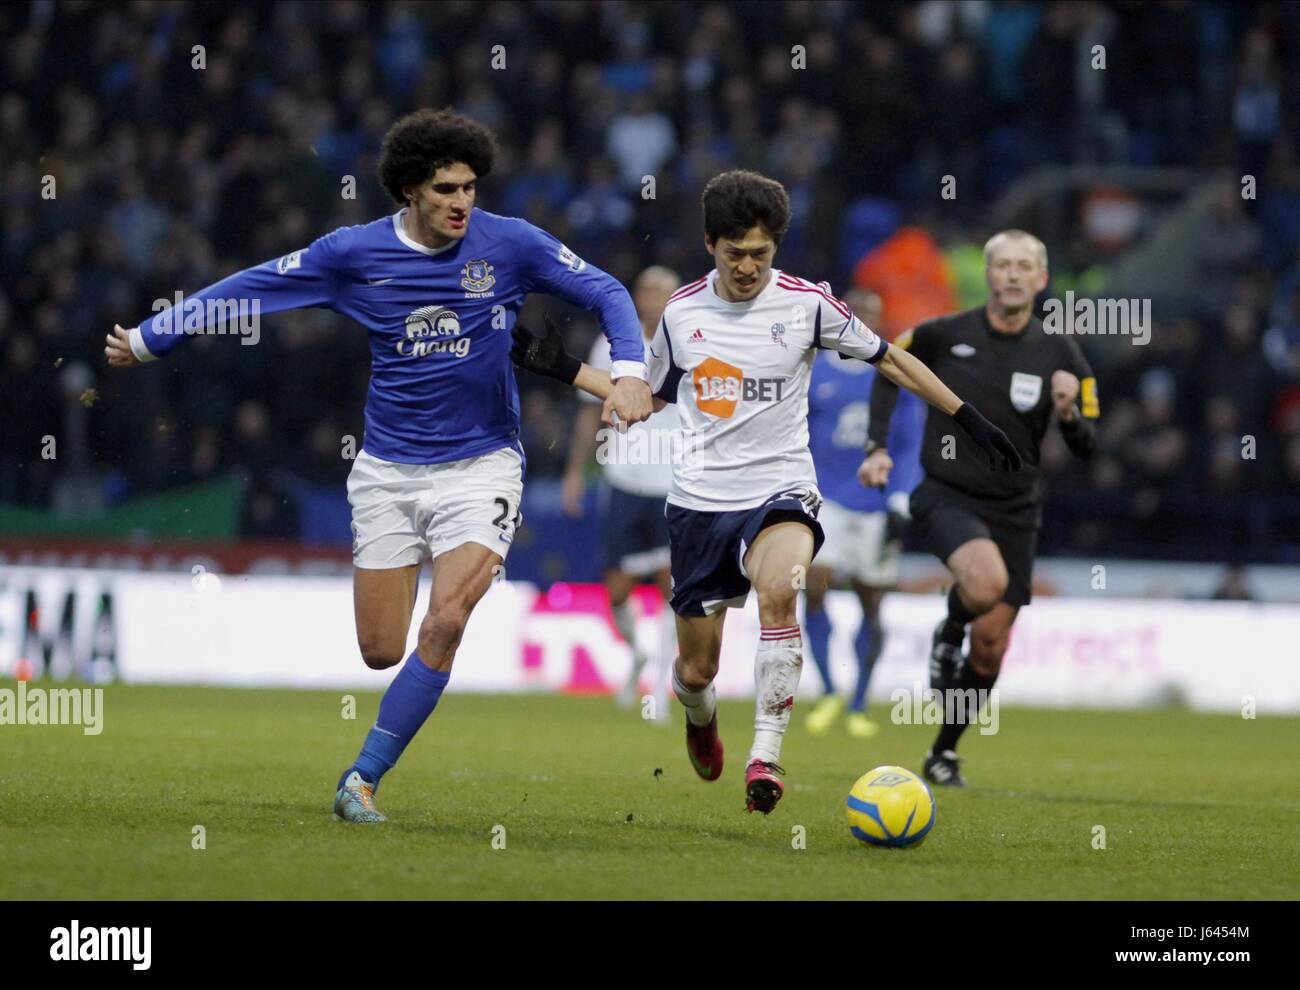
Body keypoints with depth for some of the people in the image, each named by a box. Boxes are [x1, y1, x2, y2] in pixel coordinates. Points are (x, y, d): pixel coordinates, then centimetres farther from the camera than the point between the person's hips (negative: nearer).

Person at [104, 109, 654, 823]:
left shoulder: (510, 244, -6)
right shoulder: (355, 253, -4)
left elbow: (607, 293, 2)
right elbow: (250, 289, 5)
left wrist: (629, 372, -15)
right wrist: (147, 339, 7)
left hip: (481, 464, -1)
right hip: (388, 470, 1)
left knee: (444, 624, -19)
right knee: (381, 650, -1)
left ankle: (363, 778, -9)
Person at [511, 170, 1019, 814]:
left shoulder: (806, 303, -5)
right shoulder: (682, 312, 2)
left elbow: (889, 359, 7)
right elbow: (649, 395, 19)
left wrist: (968, 418, 6)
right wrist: (563, 369, 9)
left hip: (781, 492, -2)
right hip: (700, 499, 2)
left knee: (778, 587, -37)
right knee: (695, 672, 4)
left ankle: (765, 756, -32)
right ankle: (701, 717, 44)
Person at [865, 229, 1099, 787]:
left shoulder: (1060, 355, -2)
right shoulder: (944, 335, -6)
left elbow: (1085, 448, 2)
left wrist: (1068, 413, -21)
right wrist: (878, 446, 4)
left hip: (1013, 510, 3)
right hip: (945, 496, -3)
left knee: (990, 645, 4)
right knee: (987, 580, -34)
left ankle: (944, 753, 24)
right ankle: (948, 631, 0)